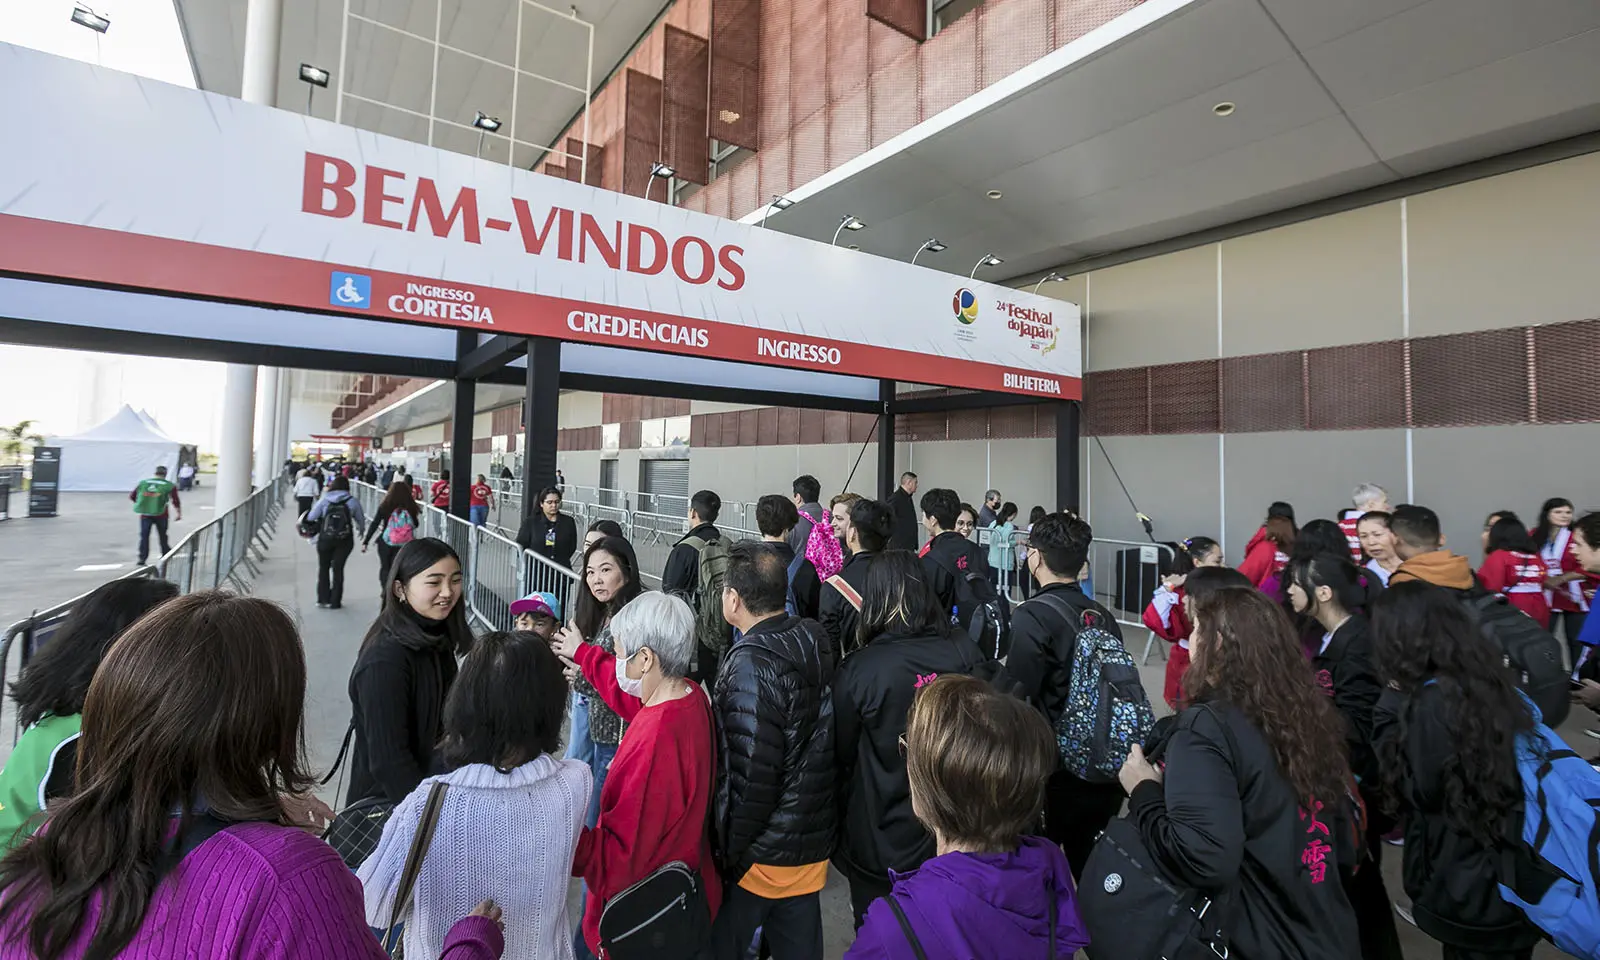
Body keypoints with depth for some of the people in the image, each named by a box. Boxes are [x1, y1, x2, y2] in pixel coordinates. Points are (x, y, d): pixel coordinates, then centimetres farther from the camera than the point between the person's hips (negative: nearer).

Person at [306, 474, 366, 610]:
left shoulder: (324, 500, -3)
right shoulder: (353, 502, -3)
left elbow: (310, 518, -4)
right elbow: (361, 523, 2)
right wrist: (358, 527, 23)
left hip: (325, 539, 0)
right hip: (344, 540, 0)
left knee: (323, 567, 17)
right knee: (338, 568, 8)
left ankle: (323, 598, 21)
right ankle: (334, 601, 12)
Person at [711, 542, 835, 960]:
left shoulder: (751, 665, -25)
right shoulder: (813, 645, -1)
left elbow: (751, 774, -25)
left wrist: (730, 850, -11)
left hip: (761, 855, -7)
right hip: (812, 845, 7)